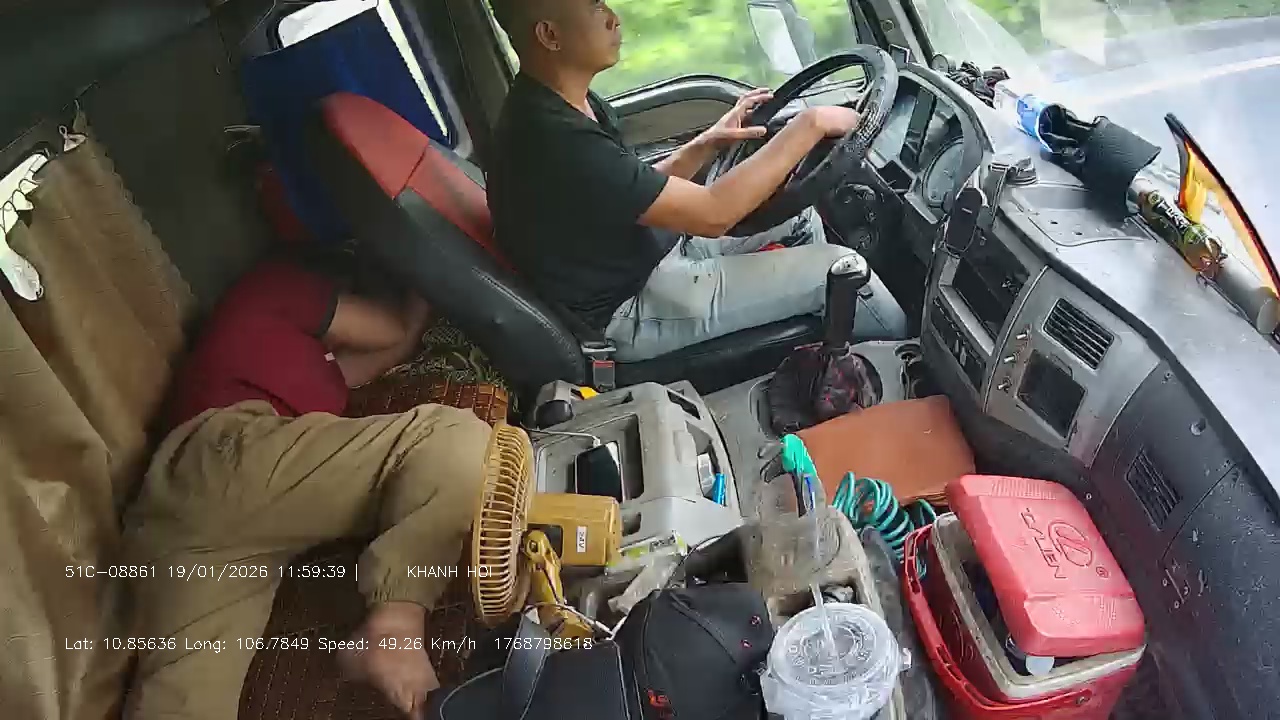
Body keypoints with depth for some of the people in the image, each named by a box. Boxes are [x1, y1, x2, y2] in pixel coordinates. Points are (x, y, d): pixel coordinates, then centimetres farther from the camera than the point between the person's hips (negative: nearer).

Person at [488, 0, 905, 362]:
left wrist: (707, 144, -1)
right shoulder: (553, 139, -30)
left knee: (802, 221, 14)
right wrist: (811, 125, -20)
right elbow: (713, 214, -28)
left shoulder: (562, 105, 2)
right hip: (627, 311, -10)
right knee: (837, 267, -9)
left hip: (649, 259, 10)